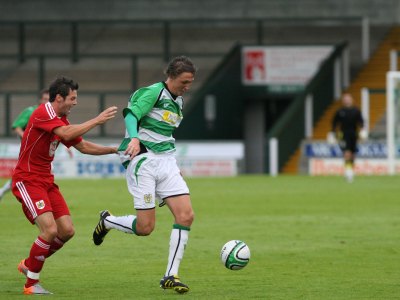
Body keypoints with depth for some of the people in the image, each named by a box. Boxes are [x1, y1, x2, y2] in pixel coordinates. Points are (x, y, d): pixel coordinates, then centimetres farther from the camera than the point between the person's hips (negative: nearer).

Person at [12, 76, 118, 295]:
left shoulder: (61, 120, 13)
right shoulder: (43, 113, -17)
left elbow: (83, 146, 21)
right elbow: (67, 134, -32)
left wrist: (115, 150, 14)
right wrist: (97, 120, -26)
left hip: (46, 182, 9)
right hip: (27, 180, -9)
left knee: (67, 231, 1)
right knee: (50, 229, -20)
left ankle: (29, 265, 21)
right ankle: (31, 284, -6)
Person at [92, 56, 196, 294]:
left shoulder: (179, 102, 17)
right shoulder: (153, 92, -8)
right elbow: (131, 114, -22)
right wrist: (134, 138, -41)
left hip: (166, 162, 8)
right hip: (143, 161, -8)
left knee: (186, 216, -10)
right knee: (145, 227, -10)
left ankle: (171, 276, -4)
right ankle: (107, 221, 22)